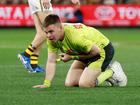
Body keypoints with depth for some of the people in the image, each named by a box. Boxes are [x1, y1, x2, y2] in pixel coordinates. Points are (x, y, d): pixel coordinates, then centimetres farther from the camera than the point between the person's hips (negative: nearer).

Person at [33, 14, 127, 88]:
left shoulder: (75, 36, -39)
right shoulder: (52, 37, -16)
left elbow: (96, 51, -29)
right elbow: (51, 62, -14)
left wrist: (72, 57, -22)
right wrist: (46, 84, -24)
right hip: (84, 53, 8)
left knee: (84, 84, -21)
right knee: (69, 84, 3)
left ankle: (112, 72, 3)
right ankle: (103, 72, 20)